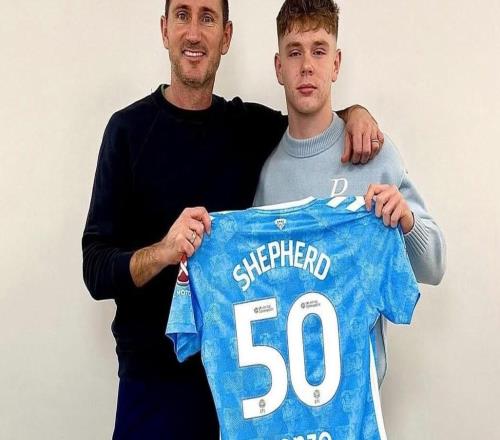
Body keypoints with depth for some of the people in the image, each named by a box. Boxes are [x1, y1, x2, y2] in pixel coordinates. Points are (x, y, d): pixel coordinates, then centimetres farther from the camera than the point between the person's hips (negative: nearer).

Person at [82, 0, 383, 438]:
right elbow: (96, 271, -12)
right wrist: (161, 252, -32)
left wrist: (354, 113, -4)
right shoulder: (130, 128, -9)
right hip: (157, 372, -3)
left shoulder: (252, 125, 2)